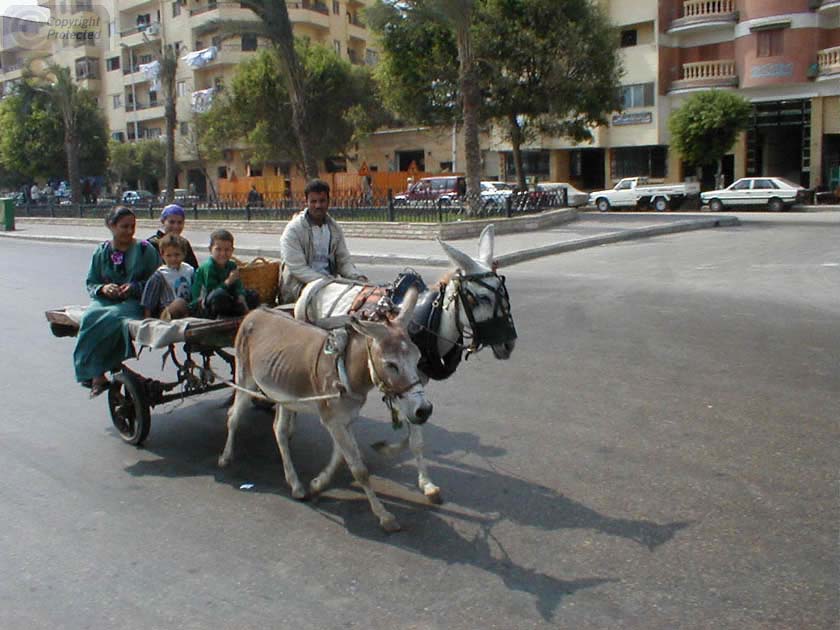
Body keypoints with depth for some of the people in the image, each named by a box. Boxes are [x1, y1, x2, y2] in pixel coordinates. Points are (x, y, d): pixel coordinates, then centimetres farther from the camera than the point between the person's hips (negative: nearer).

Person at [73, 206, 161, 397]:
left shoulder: (145, 249, 7)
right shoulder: (101, 252, 15)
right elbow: (91, 284, 16)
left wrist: (135, 287, -13)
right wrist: (103, 288, -7)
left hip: (134, 302, -3)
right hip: (105, 301, 3)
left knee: (111, 318, -36)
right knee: (91, 316, -31)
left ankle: (95, 374, -25)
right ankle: (97, 374, -28)